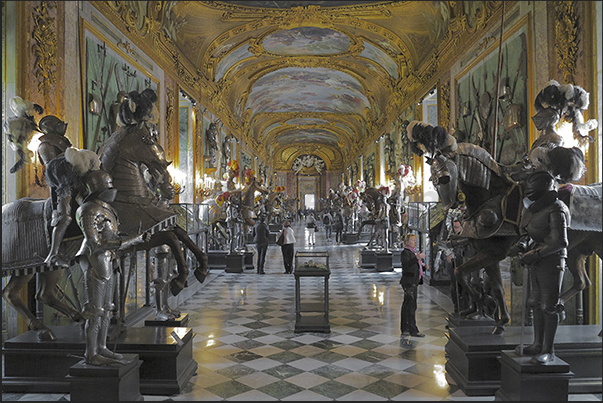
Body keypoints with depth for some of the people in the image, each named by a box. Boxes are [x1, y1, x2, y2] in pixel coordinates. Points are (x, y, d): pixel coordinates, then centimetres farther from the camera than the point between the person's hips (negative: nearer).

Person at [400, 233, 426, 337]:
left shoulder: (413, 252, 19)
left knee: (407, 306, 12)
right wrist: (417, 258, -39)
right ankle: (413, 330, -7)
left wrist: (424, 267, 16)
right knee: (411, 306, -9)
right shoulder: (405, 252, -11)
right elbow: (406, 265, -29)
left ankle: (404, 328, 18)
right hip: (409, 283, -10)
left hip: (413, 283, 10)